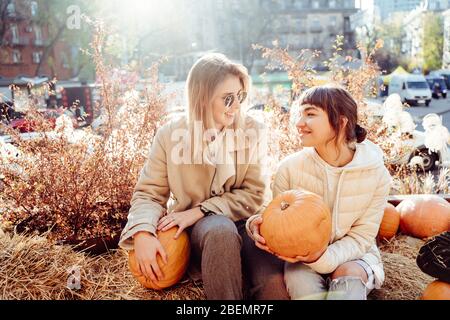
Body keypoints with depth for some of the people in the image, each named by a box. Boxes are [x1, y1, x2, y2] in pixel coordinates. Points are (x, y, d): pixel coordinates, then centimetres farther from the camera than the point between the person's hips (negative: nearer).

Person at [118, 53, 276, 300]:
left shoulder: (252, 131, -4)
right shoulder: (170, 135, -5)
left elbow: (254, 195, -6)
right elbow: (149, 193, -3)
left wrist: (200, 211, -17)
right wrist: (142, 232, -24)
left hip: (240, 224, 1)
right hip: (193, 230, 0)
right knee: (220, 229, -37)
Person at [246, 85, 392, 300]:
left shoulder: (376, 173, -13)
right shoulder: (290, 167, -13)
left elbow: (361, 237, -9)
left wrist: (322, 257, -28)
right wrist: (259, 224, -29)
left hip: (353, 256, 1)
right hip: (301, 257, 0)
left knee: (349, 277, -34)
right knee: (301, 282, -34)